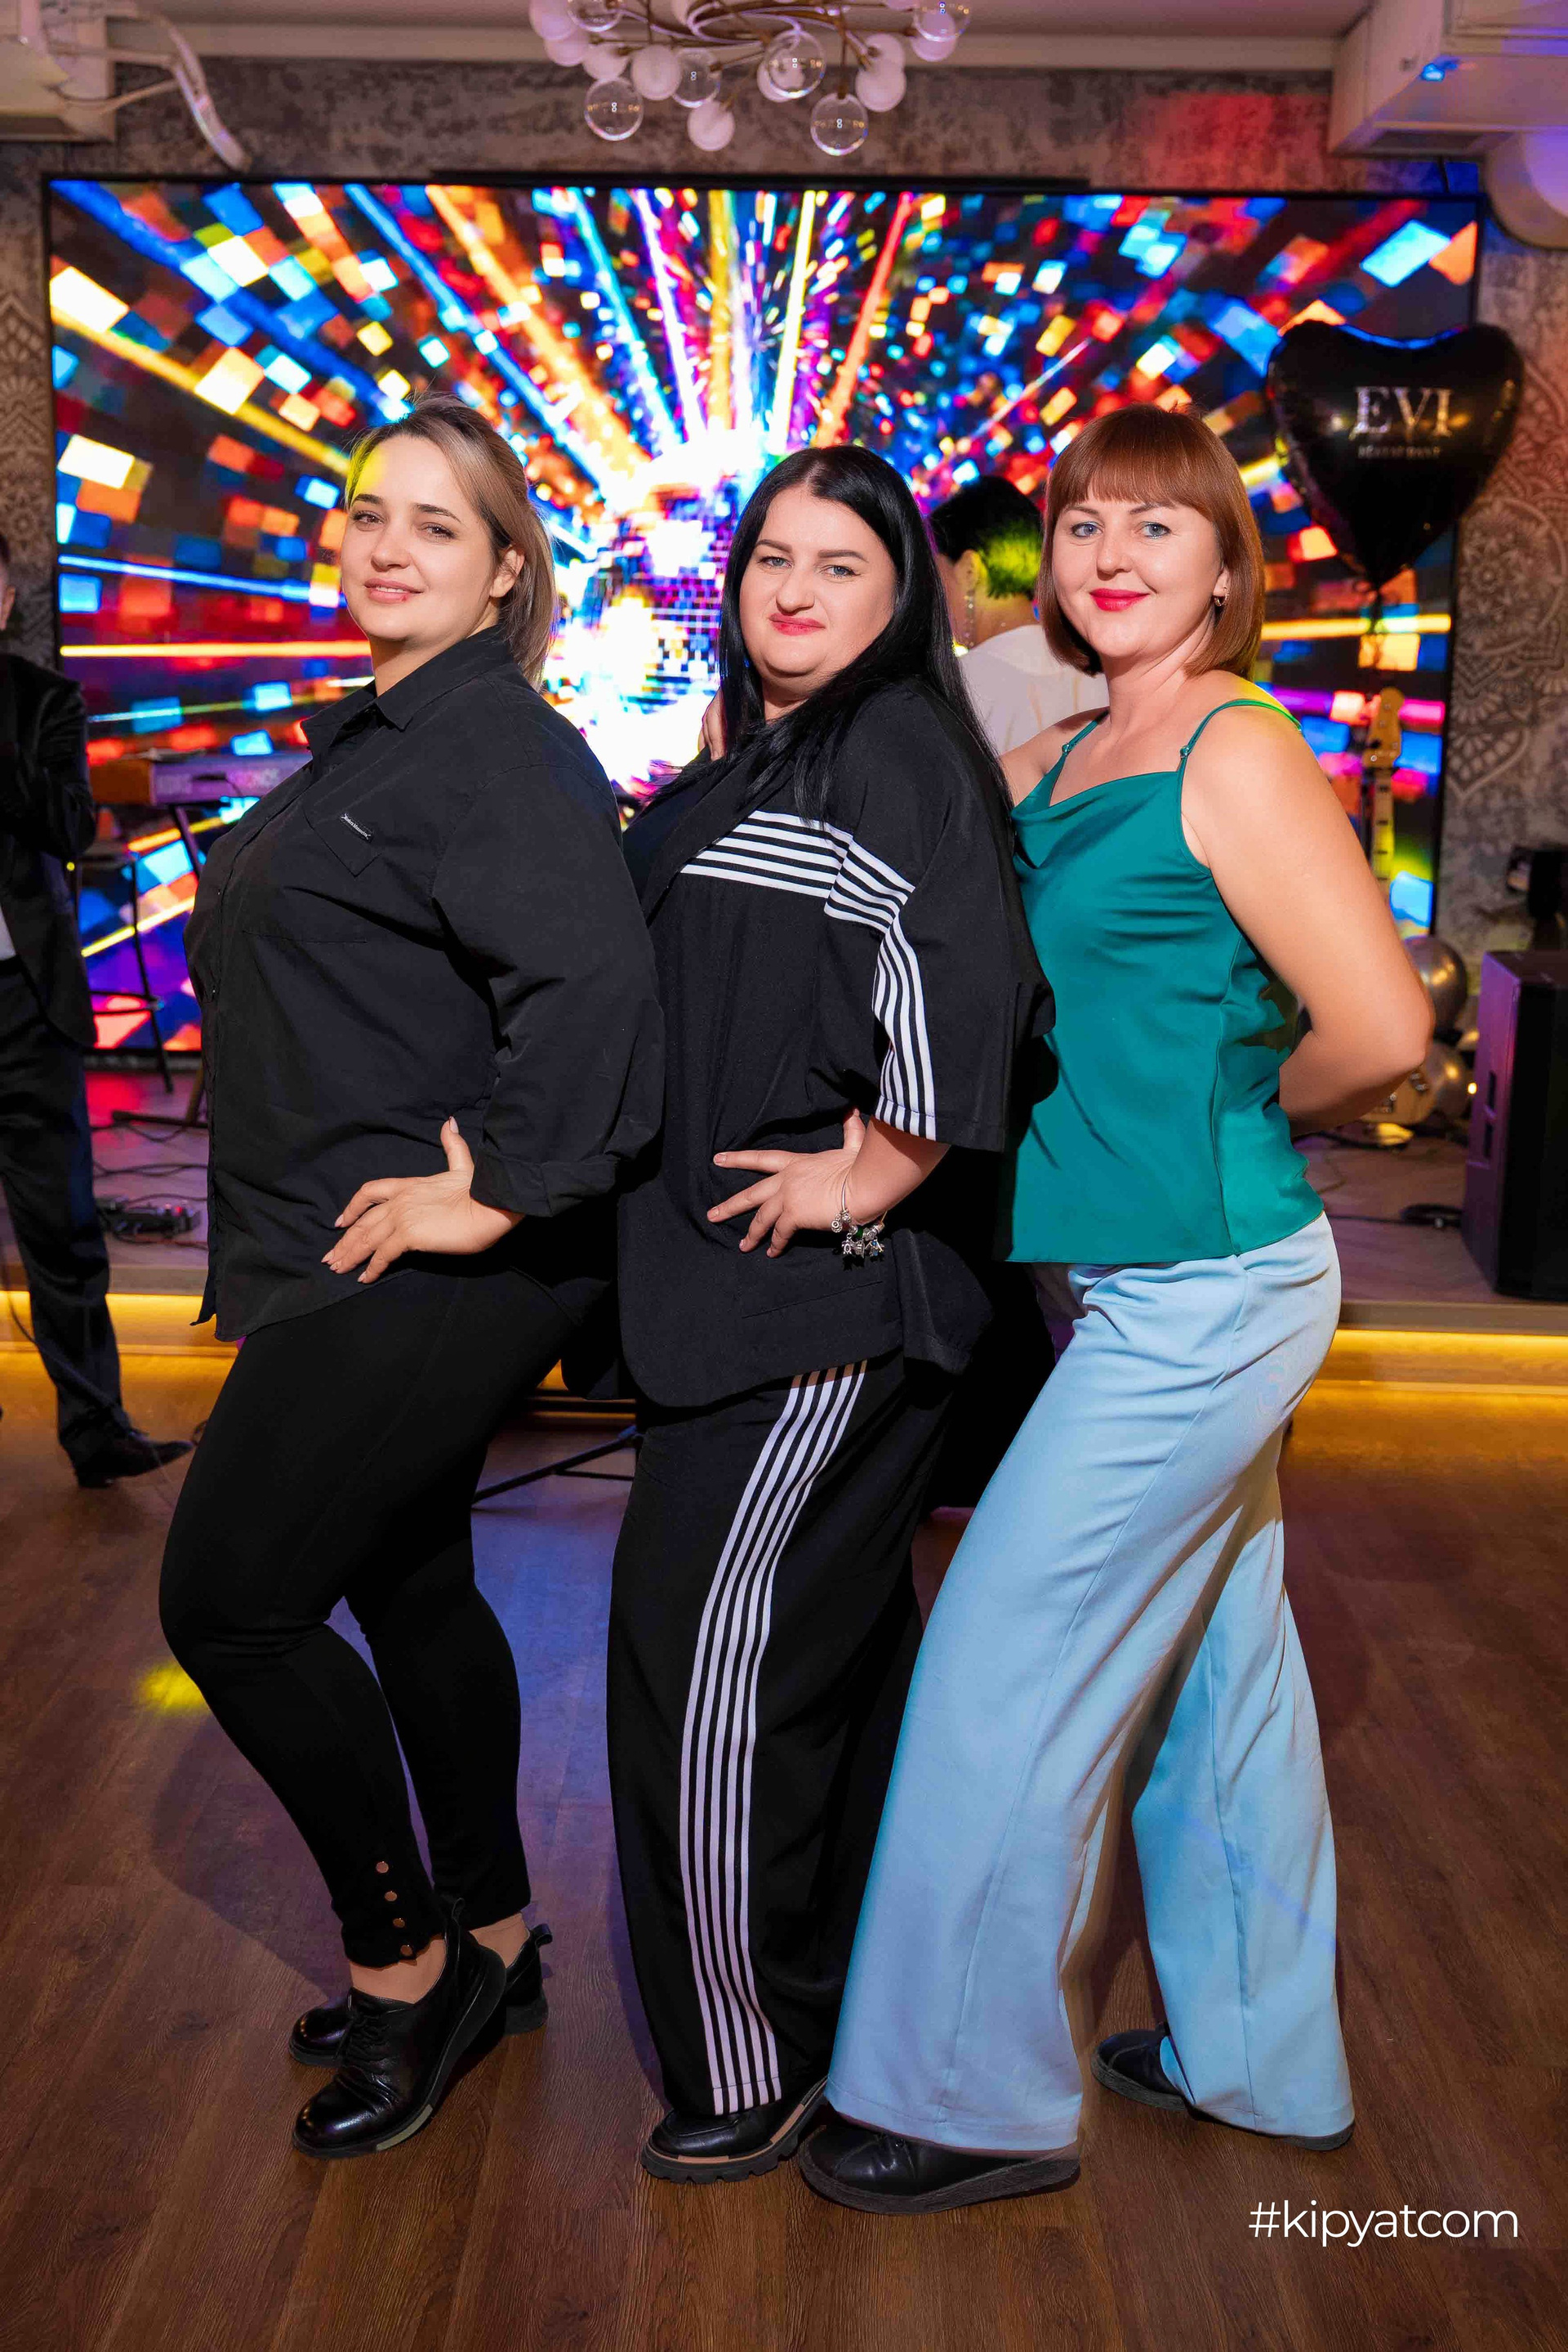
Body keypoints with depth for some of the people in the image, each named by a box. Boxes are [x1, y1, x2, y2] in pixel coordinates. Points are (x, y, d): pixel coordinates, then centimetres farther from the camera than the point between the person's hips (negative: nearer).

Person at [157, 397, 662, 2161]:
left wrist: (498, 1193, -24)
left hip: (415, 1271, -10)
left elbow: (592, 978, -30)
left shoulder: (499, 748, -15)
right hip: (347, 1270, 10)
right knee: (406, 1588, 17)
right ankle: (484, 1945, 35)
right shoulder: (367, 738, 16)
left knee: (228, 1598, -4)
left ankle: (401, 1963, 16)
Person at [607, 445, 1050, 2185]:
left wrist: (878, 1174, -20)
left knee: (709, 1662, -3)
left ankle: (753, 2072, 17)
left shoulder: (893, 746, -12)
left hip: (822, 1299, -10)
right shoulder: (757, 765, 17)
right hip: (756, 1288, 10)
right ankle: (853, 1989, 39)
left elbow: (966, 973, -29)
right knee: (832, 1645, 20)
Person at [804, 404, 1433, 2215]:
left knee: (1005, 1678, 0)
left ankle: (976, 2096, 20)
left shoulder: (1235, 756, -14)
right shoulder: (1060, 762, 12)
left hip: (1196, 1298, -8)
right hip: (1175, 1296, 9)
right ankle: (1259, 2057, 37)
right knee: (1212, 1663, 18)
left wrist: (1252, 1121, -4)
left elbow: (1382, 1029, -19)